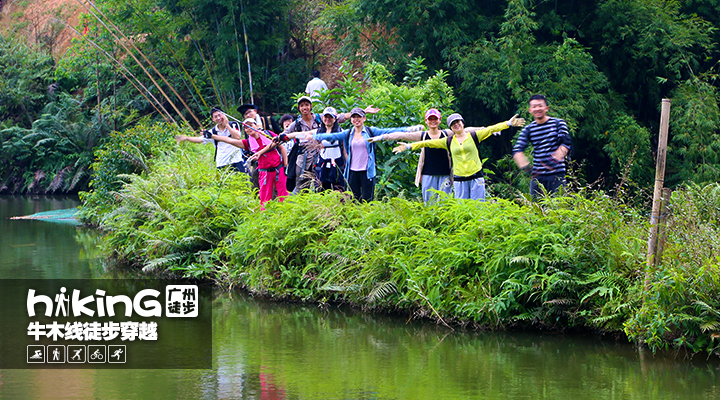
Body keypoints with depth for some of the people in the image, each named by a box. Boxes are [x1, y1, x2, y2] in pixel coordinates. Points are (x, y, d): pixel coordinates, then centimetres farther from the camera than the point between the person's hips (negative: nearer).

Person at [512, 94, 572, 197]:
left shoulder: (558, 123, 3)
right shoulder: (528, 129, 9)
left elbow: (566, 143, -9)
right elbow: (517, 150, 0)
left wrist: (555, 159, -26)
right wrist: (525, 165, -19)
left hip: (556, 174, -3)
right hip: (537, 175, 3)